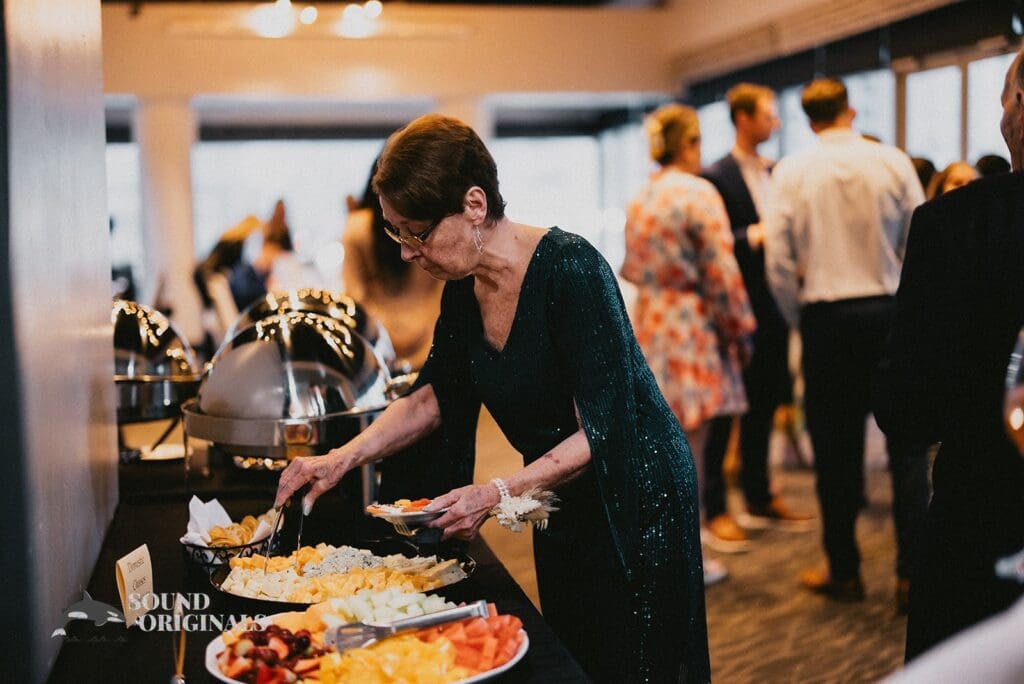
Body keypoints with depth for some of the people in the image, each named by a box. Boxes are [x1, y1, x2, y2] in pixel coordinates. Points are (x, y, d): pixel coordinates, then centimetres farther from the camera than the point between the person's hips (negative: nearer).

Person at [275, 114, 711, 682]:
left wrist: (498, 494, -32)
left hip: (637, 499, -7)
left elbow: (601, 430, -26)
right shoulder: (463, 289, -4)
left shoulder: (570, 269, -26)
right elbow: (433, 395, 10)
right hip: (562, 508, 7)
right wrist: (343, 458, -2)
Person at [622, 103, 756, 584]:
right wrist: (740, 327, -7)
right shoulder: (698, 194, -13)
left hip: (647, 324, 8)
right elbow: (721, 272, -15)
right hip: (692, 328, -8)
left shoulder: (638, 200, 10)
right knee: (688, 442, 0)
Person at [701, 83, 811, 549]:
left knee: (764, 404, 15)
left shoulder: (776, 174, 13)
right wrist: (754, 236, -24)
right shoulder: (716, 177, -9)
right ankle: (714, 508, 10)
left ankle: (759, 495, 28)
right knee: (723, 411, 1)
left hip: (772, 306, 7)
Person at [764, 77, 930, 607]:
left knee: (836, 449, 9)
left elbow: (778, 263, -6)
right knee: (906, 447, 8)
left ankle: (843, 572, 19)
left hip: (826, 318, 0)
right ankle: (911, 574, 9)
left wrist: (799, 320, 8)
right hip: (890, 310, 1)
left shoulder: (791, 172, -2)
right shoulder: (893, 162, 0)